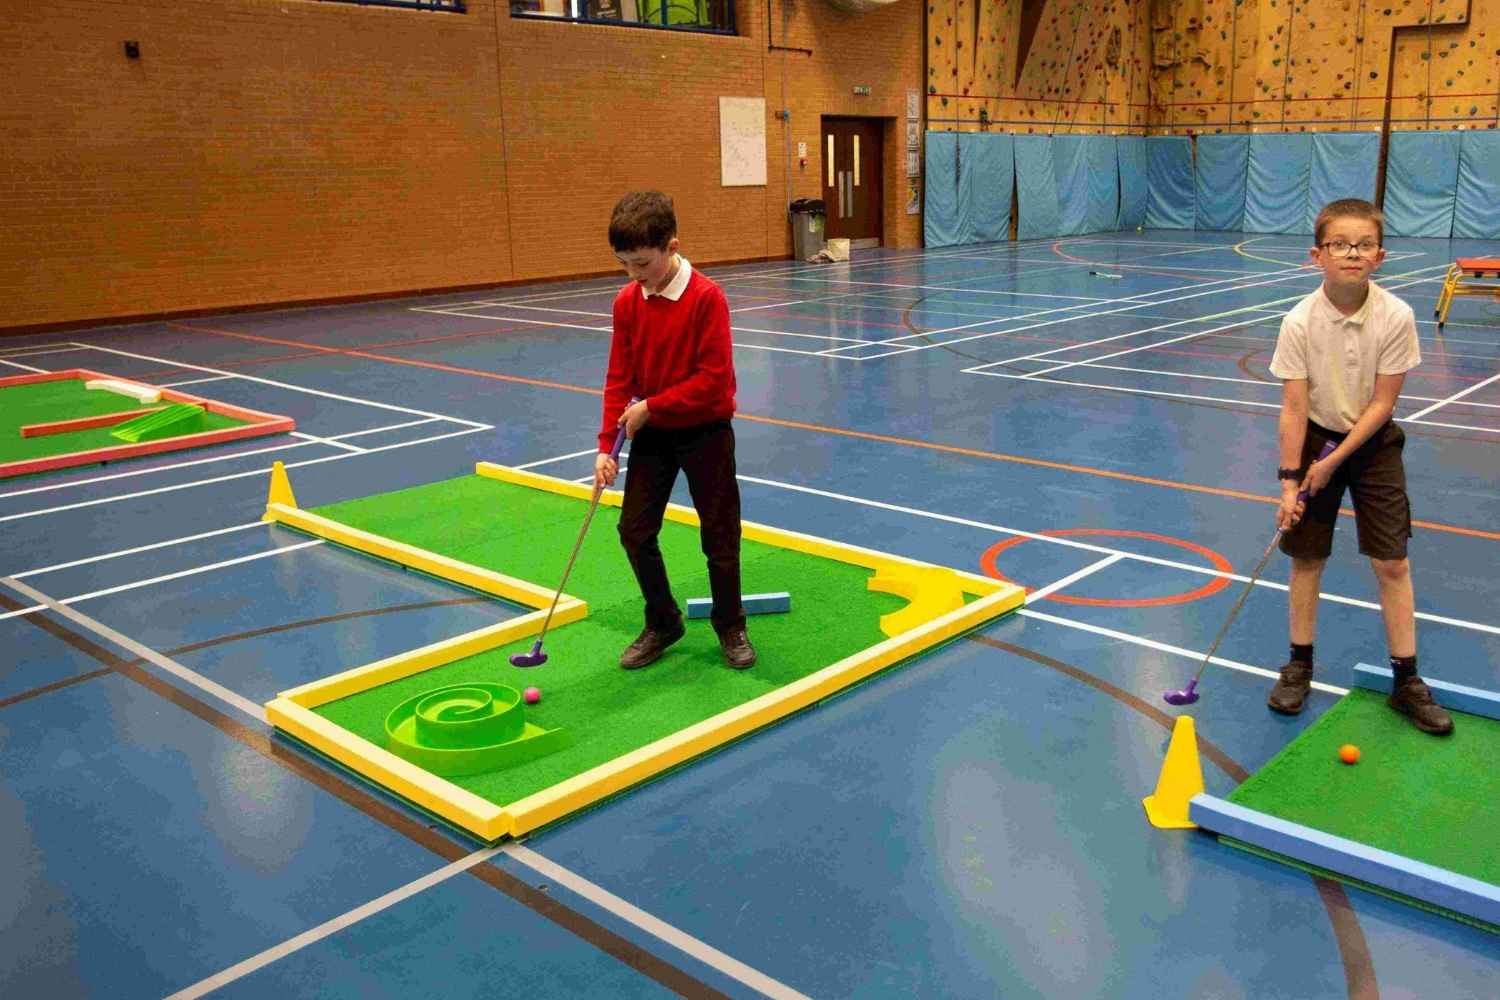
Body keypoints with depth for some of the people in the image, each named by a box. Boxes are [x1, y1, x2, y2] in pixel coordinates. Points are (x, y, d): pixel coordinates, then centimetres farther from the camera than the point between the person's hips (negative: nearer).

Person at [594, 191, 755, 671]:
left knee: (720, 534, 6)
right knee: (634, 529, 4)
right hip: (651, 433, 5)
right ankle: (662, 623, 23)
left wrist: (651, 406, -19)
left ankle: (730, 627, 26)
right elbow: (619, 378, 0)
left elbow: (714, 378, -21)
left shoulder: (706, 297, -19)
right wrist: (606, 445, -8)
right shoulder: (627, 302, -3)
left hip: (704, 431, -5)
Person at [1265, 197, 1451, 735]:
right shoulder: (1300, 322, -18)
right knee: (1306, 557, 6)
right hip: (1315, 439, 0)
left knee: (1392, 562, 1)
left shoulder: (1396, 317, -17)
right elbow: (1294, 407, -15)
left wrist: (1334, 460, -16)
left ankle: (1406, 679, 12)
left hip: (1372, 445, 0)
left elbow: (1382, 403, -13)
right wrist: (1289, 481, -17)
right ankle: (1300, 665, 22)